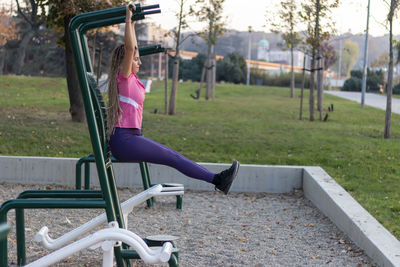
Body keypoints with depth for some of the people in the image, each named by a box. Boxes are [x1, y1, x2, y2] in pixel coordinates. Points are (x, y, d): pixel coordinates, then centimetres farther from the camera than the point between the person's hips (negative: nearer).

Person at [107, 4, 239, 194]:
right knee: (172, 158, -12)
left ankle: (217, 179, 1)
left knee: (172, 156, 3)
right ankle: (217, 180, -13)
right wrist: (128, 19, -18)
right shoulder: (124, 78, -10)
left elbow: (133, 48, 24)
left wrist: (132, 24, 27)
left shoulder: (131, 79, 15)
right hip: (124, 141, -10)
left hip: (130, 138, 10)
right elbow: (129, 48, -21)